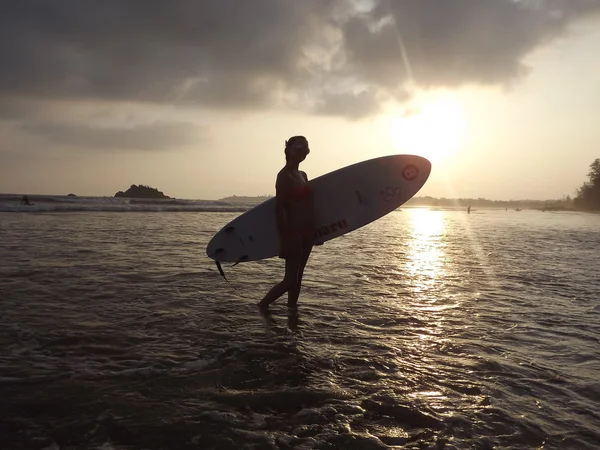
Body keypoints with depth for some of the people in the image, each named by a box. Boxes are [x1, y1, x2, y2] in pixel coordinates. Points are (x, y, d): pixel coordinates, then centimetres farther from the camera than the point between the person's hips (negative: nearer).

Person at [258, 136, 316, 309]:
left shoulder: (303, 175, 14)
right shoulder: (284, 176, -12)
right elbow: (279, 208, -17)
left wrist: (314, 232, 16)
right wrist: (283, 238, -21)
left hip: (306, 233, 8)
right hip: (293, 233, -8)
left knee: (297, 279, 13)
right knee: (290, 280, -3)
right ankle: (262, 306, 17)